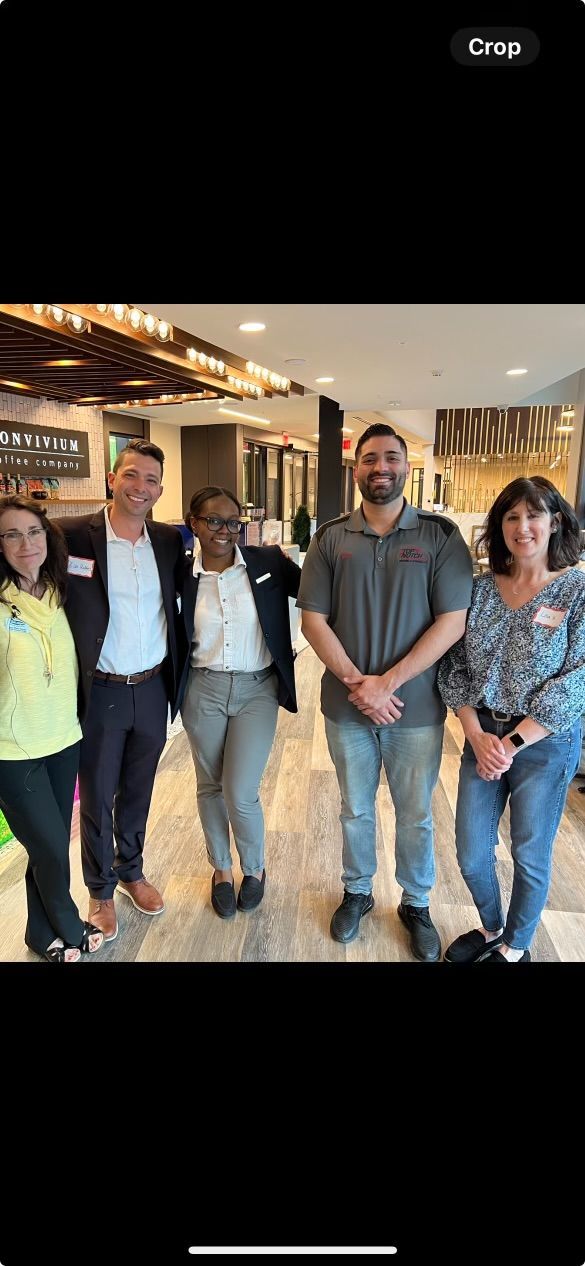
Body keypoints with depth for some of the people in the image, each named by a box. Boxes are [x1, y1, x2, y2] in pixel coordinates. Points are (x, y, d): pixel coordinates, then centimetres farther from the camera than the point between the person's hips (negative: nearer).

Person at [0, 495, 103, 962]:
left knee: (52, 845, 18)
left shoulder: (61, 594, 1)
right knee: (51, 850, 7)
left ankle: (45, 933, 42)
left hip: (65, 740, 5)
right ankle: (68, 929, 36)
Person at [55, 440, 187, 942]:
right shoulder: (72, 535, -13)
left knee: (138, 791, 21)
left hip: (153, 689, 4)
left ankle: (132, 870, 44)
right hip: (100, 693, -3)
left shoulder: (169, 540, 0)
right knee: (97, 796, 15)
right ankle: (101, 888, 38)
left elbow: (181, 595, 15)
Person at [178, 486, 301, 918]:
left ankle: (255, 868, 30)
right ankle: (221, 869, 40)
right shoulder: (182, 573, -2)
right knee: (210, 787, 15)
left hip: (257, 691, -2)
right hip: (203, 691, 2)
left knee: (240, 795, -2)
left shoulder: (269, 562, -6)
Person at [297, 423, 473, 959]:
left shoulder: (441, 536, -6)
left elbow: (452, 621, -11)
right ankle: (357, 892, 43)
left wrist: (388, 682, -16)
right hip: (346, 708, 2)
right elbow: (313, 618, -3)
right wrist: (356, 683, -13)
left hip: (417, 709, -1)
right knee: (355, 810, 19)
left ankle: (417, 904, 40)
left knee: (415, 816, 16)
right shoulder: (331, 538, 0)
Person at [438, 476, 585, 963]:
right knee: (471, 855, 13)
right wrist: (477, 735, -11)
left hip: (546, 744, -3)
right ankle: (491, 929, 43)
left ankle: (515, 947, 40)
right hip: (482, 737, 3)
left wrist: (513, 743, -16)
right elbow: (454, 667, 0)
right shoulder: (480, 588, 0)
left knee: (530, 856, 14)